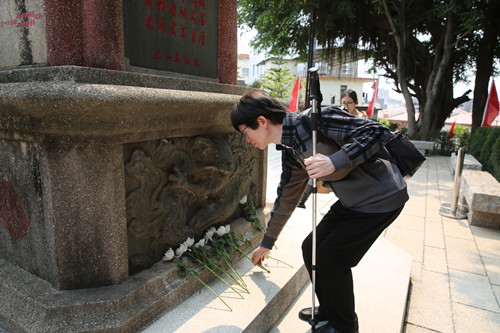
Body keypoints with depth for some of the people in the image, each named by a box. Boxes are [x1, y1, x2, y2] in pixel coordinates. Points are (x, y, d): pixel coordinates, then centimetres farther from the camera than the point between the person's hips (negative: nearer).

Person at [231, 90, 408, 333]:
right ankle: (328, 310, 30)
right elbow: (285, 199, 13)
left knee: (330, 257, -6)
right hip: (352, 201, 8)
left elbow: (376, 131, -25)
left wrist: (335, 162, -38)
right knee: (311, 248, 6)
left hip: (381, 198, -8)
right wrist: (266, 244, 22)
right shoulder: (290, 153, 2)